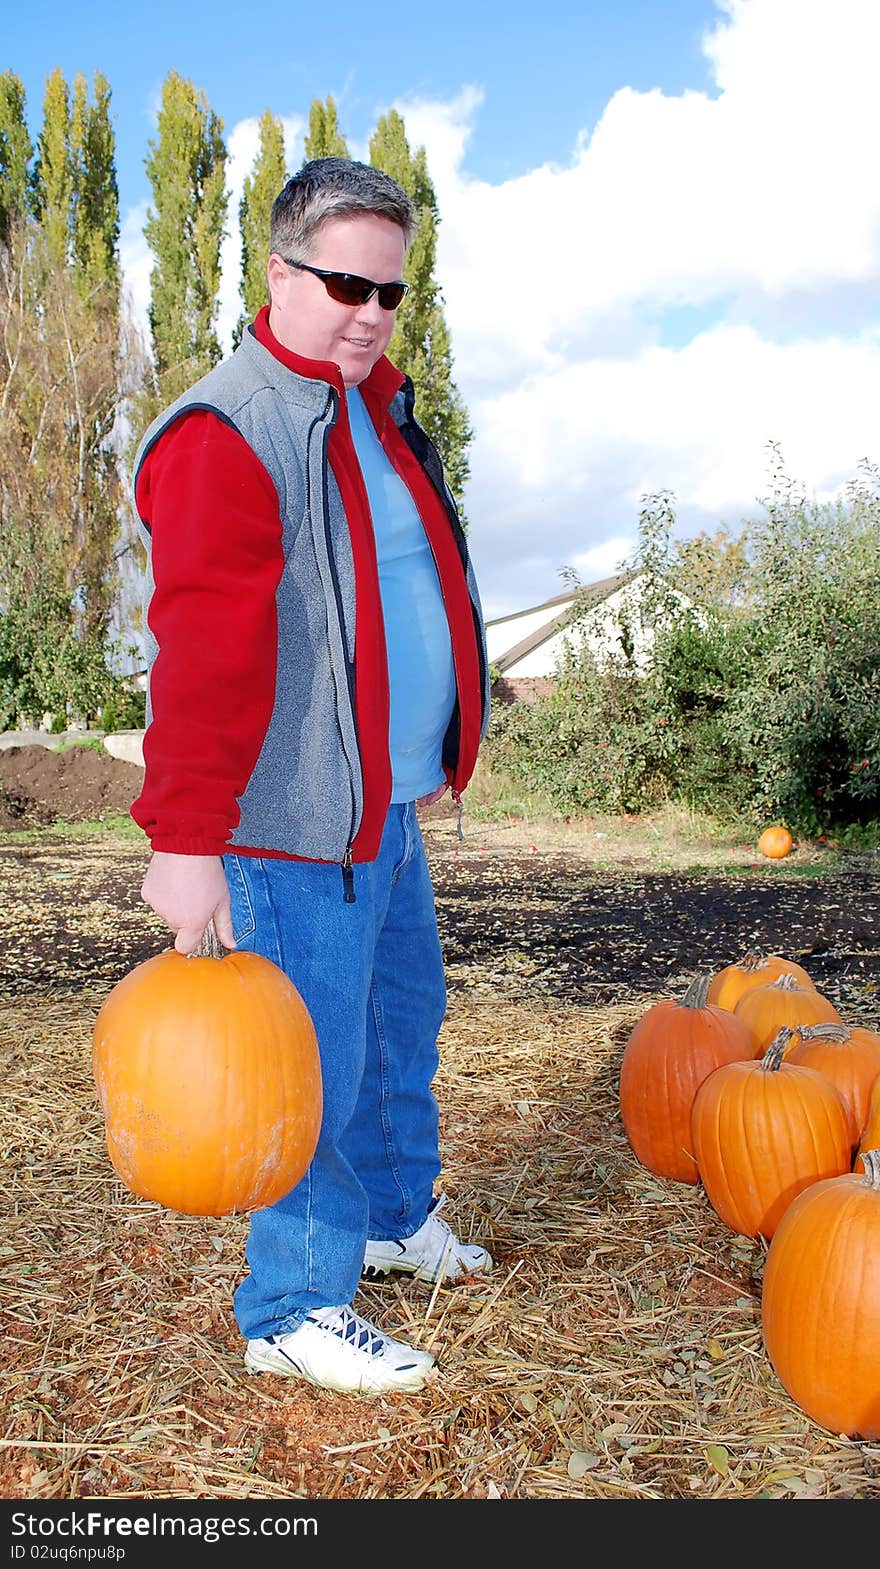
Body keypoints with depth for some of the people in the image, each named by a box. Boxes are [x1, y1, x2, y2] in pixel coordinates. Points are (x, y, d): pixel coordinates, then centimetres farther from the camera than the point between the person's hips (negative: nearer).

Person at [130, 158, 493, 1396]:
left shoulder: (374, 405, 15)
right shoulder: (227, 435, -17)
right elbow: (203, 652, -26)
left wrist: (426, 764, 24)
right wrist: (186, 838, -30)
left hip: (388, 805, 10)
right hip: (301, 821, -10)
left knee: (405, 1012, 22)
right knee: (319, 1060, 0)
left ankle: (398, 1218, 44)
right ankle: (295, 1314, 20)